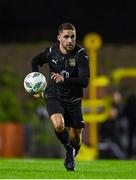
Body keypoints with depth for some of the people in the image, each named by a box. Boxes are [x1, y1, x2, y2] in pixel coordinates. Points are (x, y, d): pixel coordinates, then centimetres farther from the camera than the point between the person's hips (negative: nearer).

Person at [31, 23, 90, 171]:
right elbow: (35, 61, 13)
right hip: (54, 97, 0)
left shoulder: (81, 54, -17)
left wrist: (64, 79, -38)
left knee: (76, 139, 5)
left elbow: (85, 81, -24)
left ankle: (70, 159, 40)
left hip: (73, 100, 0)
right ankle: (69, 150, 2)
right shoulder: (51, 51, -9)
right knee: (59, 125, -28)